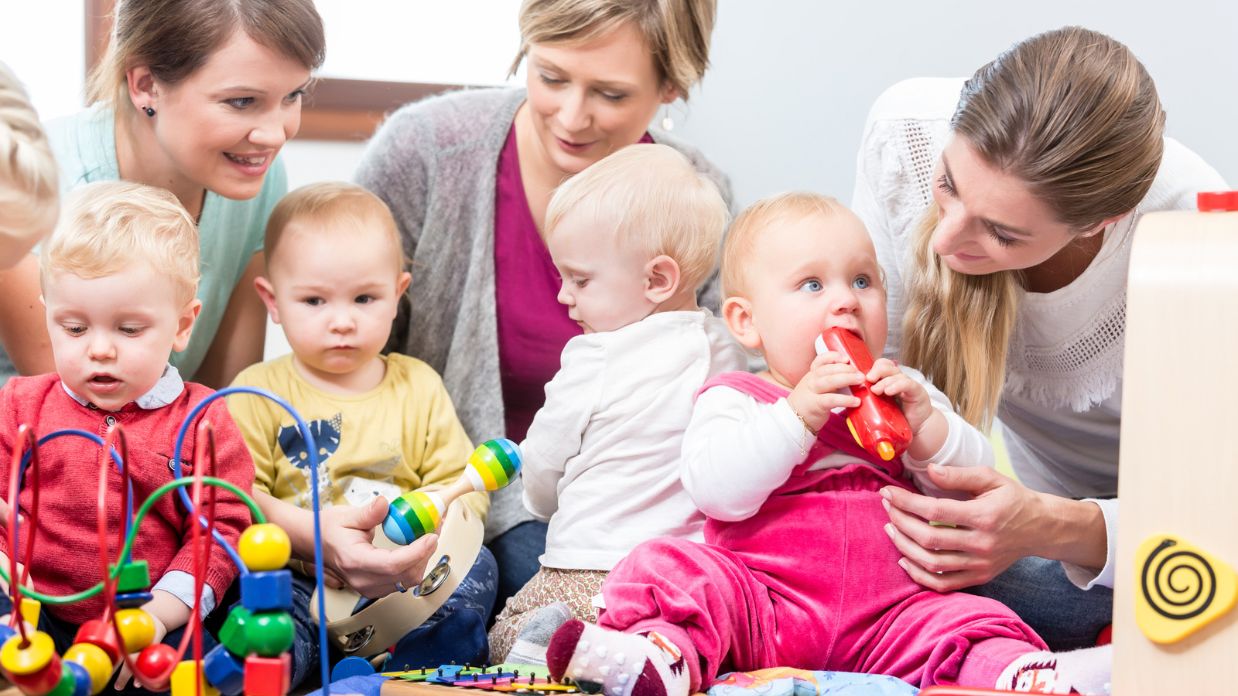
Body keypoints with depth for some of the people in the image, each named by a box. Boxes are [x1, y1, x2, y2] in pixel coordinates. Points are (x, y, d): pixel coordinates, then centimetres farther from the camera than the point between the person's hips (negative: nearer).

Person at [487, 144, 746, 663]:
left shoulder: (593, 361, -11)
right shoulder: (728, 355, 8)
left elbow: (540, 472, 2)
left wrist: (544, 502, 26)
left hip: (592, 579, -6)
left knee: (503, 640, 6)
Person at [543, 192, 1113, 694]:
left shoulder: (906, 393, 18)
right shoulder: (734, 399, 6)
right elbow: (715, 489, -14)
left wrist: (926, 423, -9)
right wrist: (796, 416, -20)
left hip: (886, 620, 3)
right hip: (760, 611, -2)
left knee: (969, 622, -22)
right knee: (670, 565, -24)